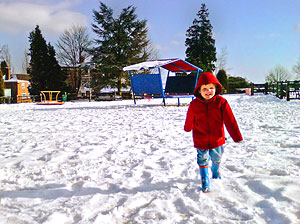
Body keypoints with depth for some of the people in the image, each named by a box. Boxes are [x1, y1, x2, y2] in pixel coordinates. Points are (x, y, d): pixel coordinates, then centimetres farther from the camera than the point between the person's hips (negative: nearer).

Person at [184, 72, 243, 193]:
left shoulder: (221, 102, -14)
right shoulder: (194, 104, -13)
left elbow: (230, 121, -12)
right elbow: (189, 121, 6)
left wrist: (237, 136, -10)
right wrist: (188, 128, 22)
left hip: (217, 140, 2)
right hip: (201, 141, -2)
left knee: (217, 159, 24)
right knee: (203, 161, 3)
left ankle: (215, 173, 53)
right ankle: (205, 183, 18)